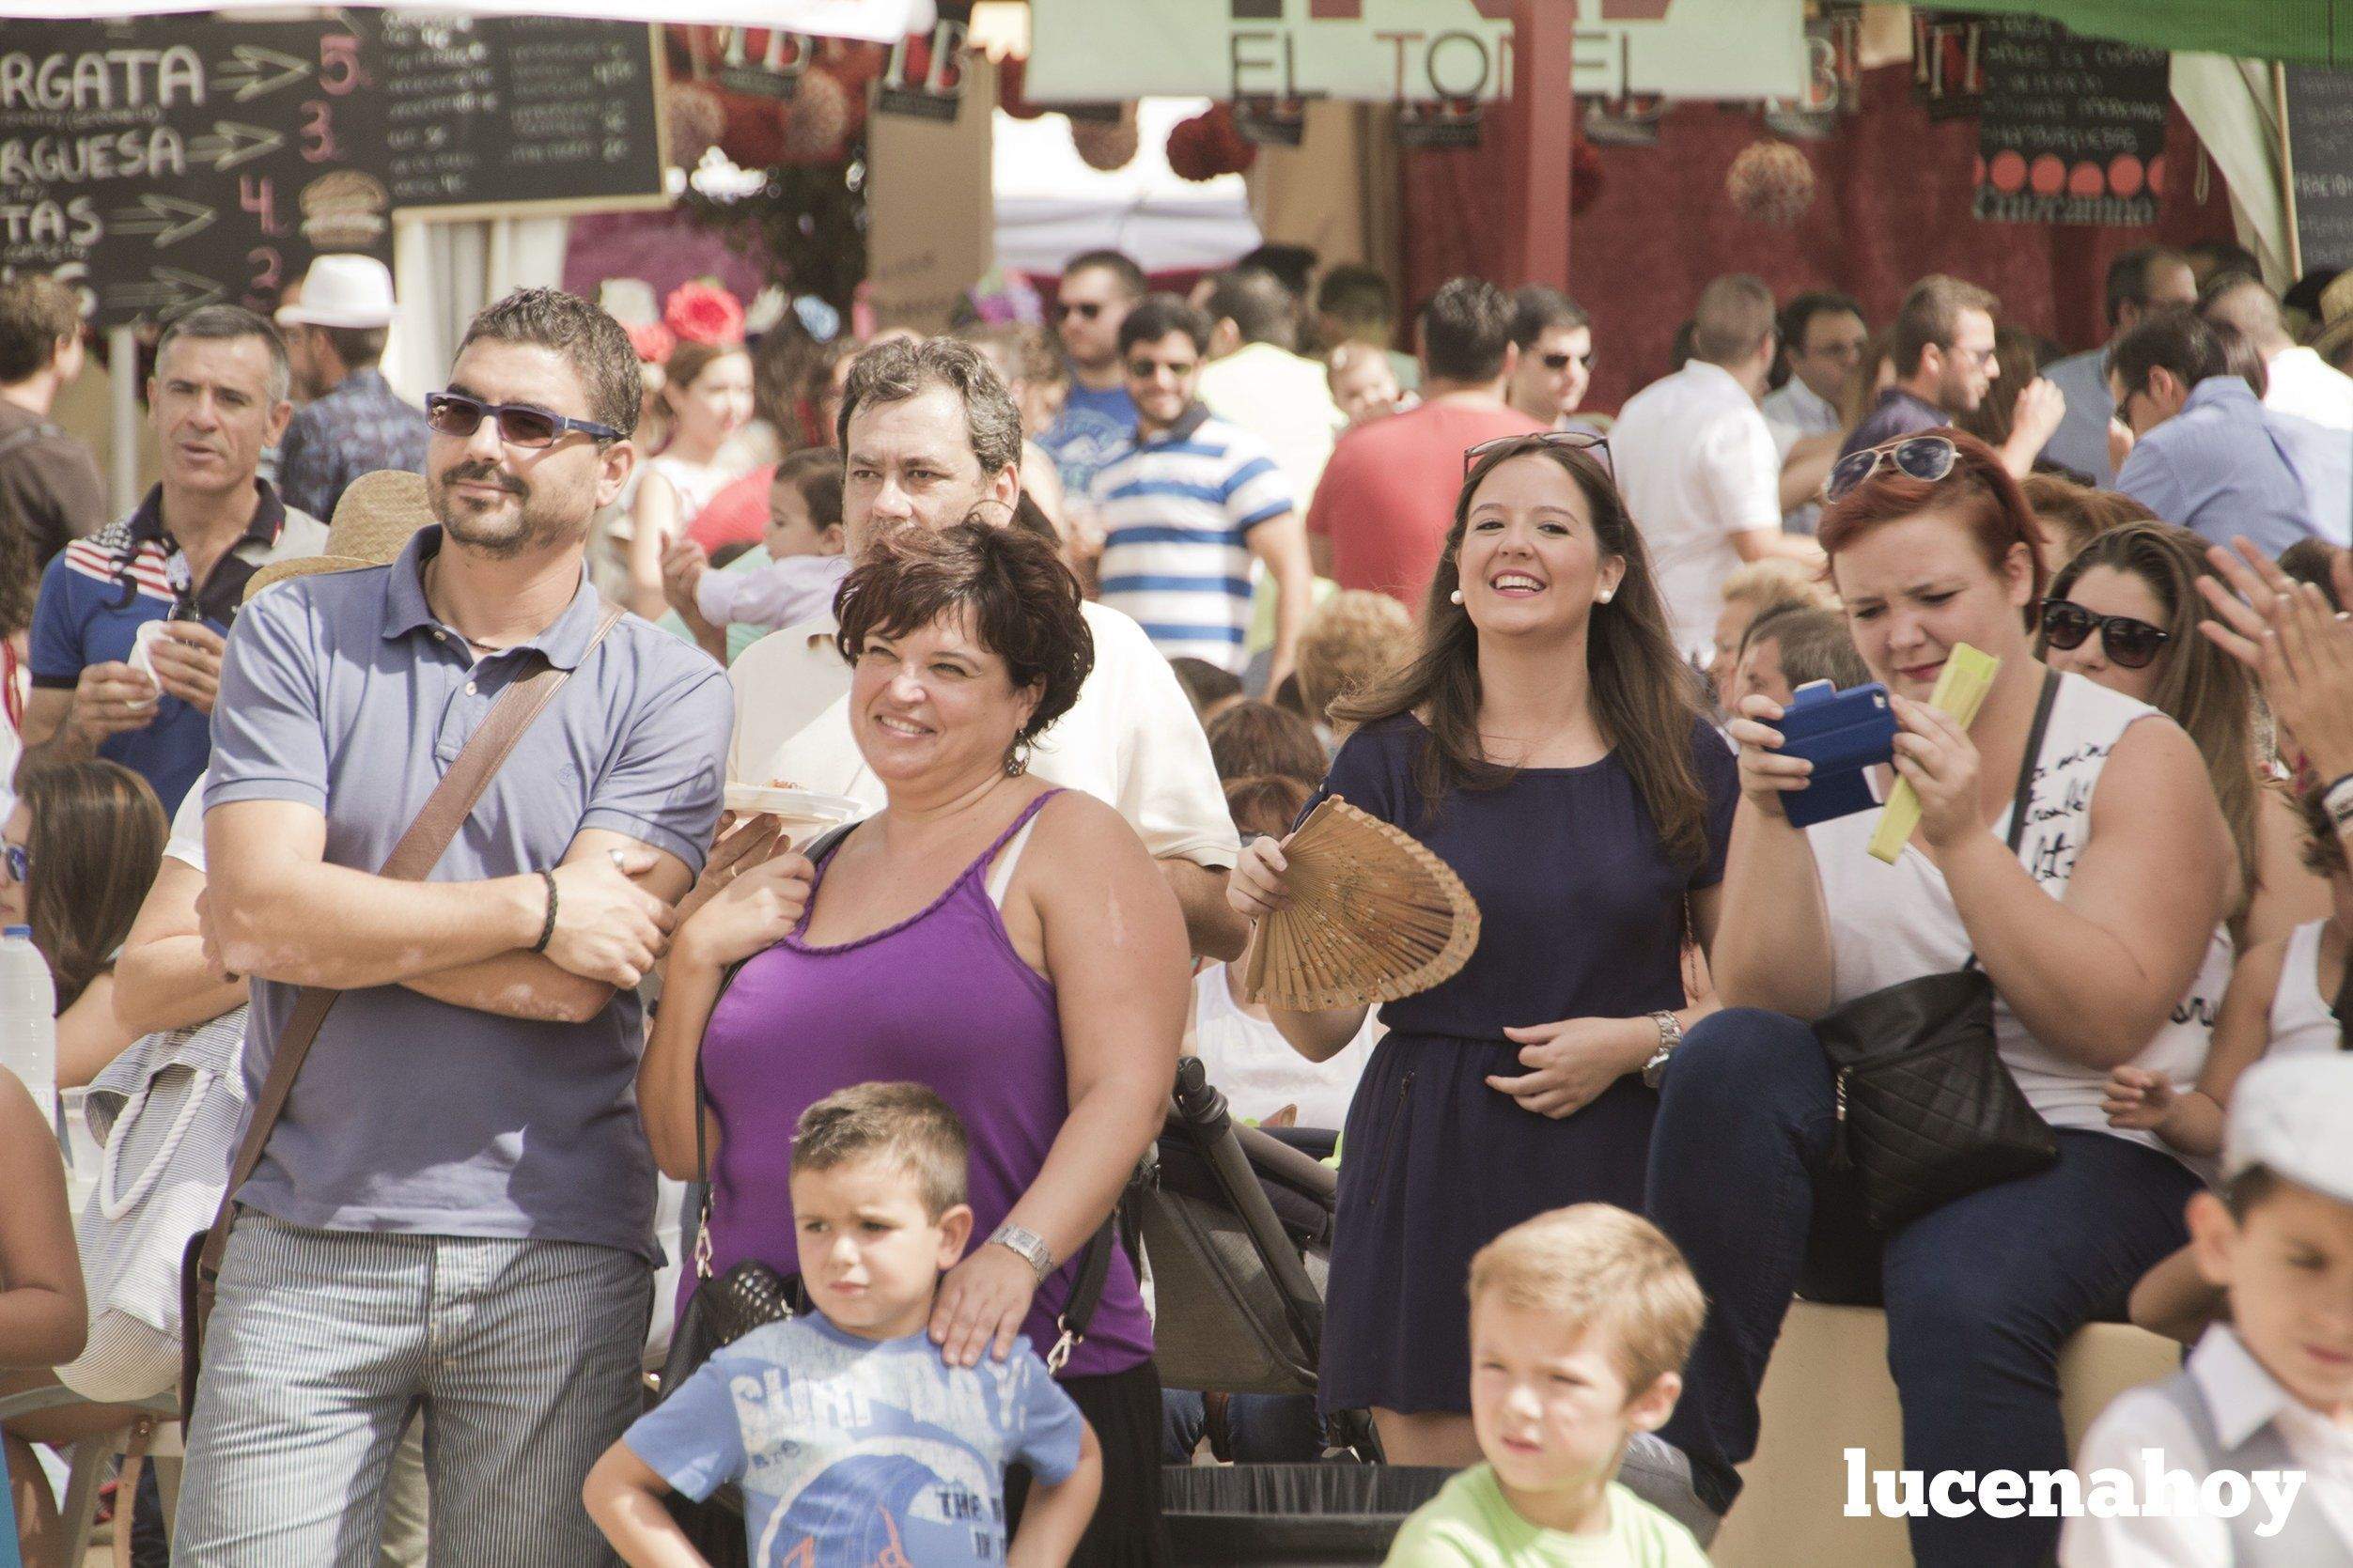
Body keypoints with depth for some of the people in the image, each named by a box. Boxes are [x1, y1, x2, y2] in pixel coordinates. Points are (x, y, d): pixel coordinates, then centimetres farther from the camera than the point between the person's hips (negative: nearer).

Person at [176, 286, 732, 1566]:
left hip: (556, 1264, 0)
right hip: (305, 1243, 0)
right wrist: (533, 906, -10)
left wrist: (337, 917, -6)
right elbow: (260, 912, -9)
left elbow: (573, 985, -11)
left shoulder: (667, 693, 1)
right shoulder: (298, 634, 4)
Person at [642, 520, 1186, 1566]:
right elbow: (681, 1148, 17)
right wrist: (696, 959, 4)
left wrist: (1018, 1253, -25)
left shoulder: (1066, 846, 2)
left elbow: (1126, 1094, -11)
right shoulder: (794, 884, 18)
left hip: (1007, 1372, -5)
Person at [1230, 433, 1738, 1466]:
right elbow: (1323, 1030, 4)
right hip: (1433, 1177, 0)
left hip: (1620, 1174, 0)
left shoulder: (1680, 761, 5)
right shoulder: (1392, 759, 4)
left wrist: (1643, 1041, -8)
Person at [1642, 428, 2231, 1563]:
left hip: (2082, 1168, -3)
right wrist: (1766, 814, -16)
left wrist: (1964, 840, -20)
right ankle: (1697, 1452, -25)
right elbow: (1768, 1004, -2)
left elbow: (2111, 1024, -12)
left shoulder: (2137, 756, 0)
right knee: (1727, 1058, -27)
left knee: (1960, 1293, -36)